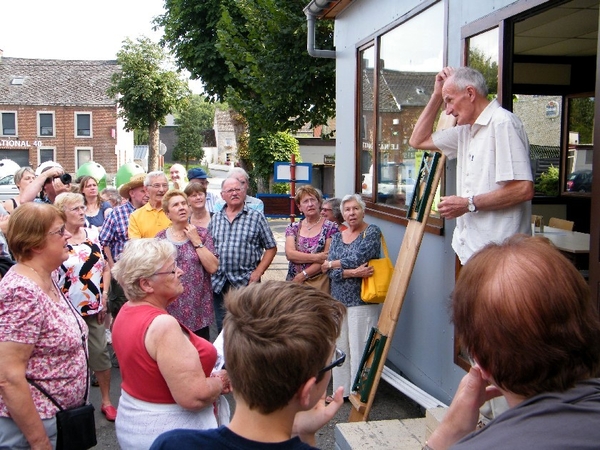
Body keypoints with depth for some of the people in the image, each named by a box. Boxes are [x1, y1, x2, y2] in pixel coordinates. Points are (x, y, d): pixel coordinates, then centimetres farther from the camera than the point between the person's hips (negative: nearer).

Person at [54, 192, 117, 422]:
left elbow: (105, 268, 9)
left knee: (100, 352, 8)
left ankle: (106, 401, 22)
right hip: (68, 309, -4)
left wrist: (104, 295, 3)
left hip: (94, 307, 4)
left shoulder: (93, 234, 5)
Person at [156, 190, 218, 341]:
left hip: (198, 307, 0)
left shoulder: (202, 233, 1)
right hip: (170, 307, 1)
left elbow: (212, 267, -8)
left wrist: (196, 241, -10)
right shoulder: (160, 238, 3)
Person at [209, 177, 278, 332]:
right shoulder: (215, 218, 12)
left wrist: (258, 272, -8)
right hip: (219, 284, 4)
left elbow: (271, 248, 2)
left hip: (246, 283, -3)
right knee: (222, 329, 12)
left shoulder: (256, 217, 1)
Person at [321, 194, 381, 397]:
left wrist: (332, 264, -5)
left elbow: (359, 258, -18)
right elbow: (330, 271, 1)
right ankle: (342, 389, 22)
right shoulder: (337, 236, 12)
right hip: (338, 299, 6)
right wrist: (353, 272, -17)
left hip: (362, 299, -6)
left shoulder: (372, 232, -3)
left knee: (359, 347, -2)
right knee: (339, 347, 10)